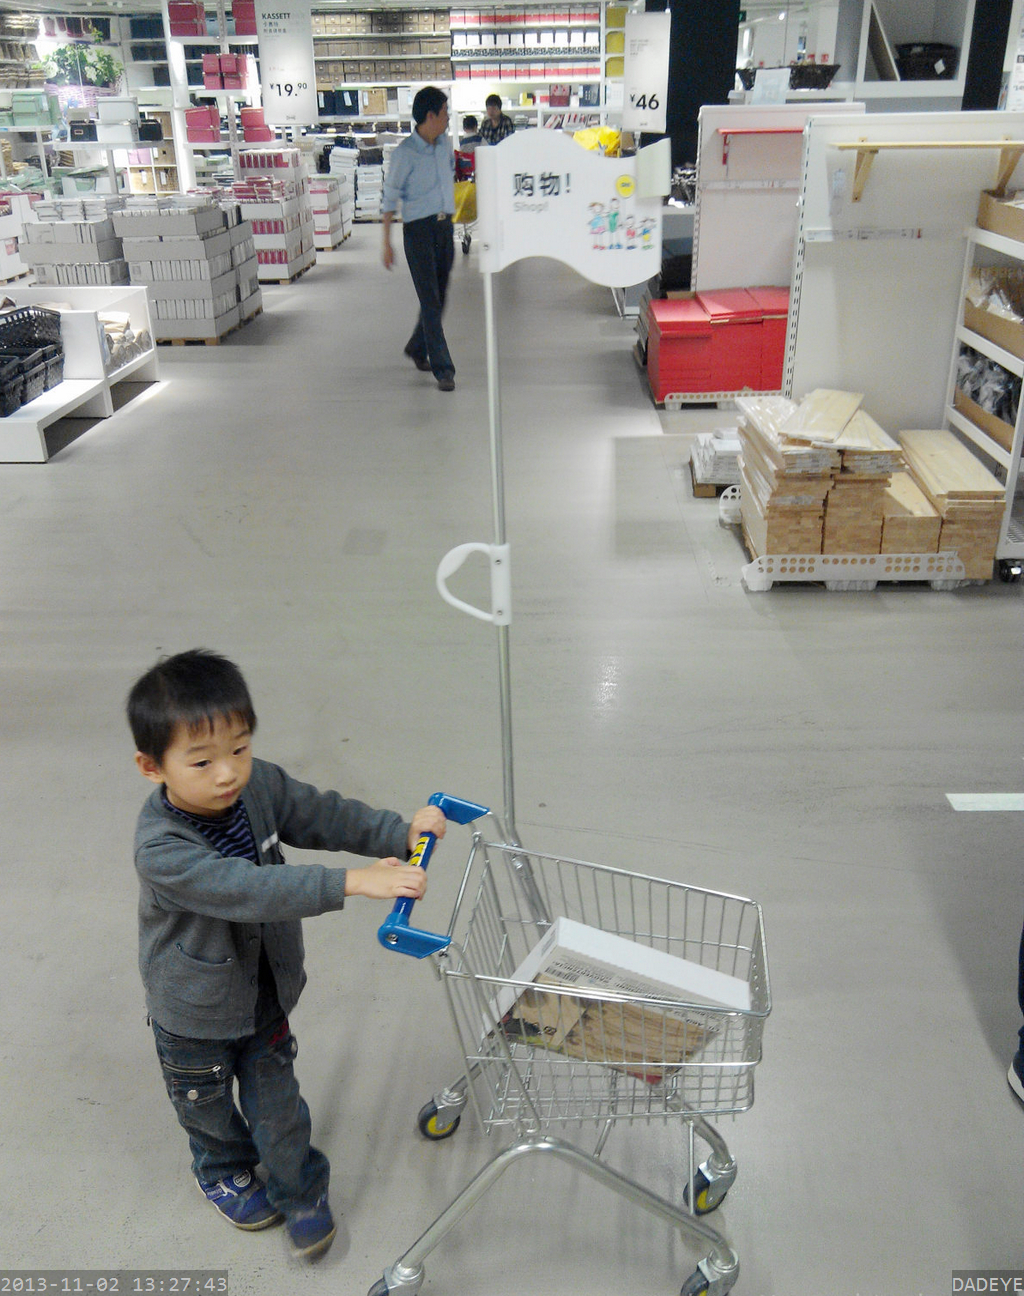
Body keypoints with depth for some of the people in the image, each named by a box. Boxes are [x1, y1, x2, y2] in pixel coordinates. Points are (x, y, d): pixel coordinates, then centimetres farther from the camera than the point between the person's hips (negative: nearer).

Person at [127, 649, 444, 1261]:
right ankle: (225, 1169, 56)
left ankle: (300, 1190, 44)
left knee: (276, 1101, 19)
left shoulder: (260, 785, -20)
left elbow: (324, 815, -8)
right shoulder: (161, 851, -38)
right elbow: (250, 888, -48)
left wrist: (401, 832, -21)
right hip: (194, 1011, -3)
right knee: (206, 1103, 26)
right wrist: (353, 882, -54)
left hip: (267, 992, 3)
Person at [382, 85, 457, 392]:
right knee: (430, 300, -7)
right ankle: (442, 368, -6)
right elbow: (390, 198, -9)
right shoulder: (405, 152, -11)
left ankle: (417, 348, 35)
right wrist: (387, 243, -12)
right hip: (418, 228, -6)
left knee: (438, 296, 14)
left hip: (445, 226, 7)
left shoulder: (445, 143, 8)